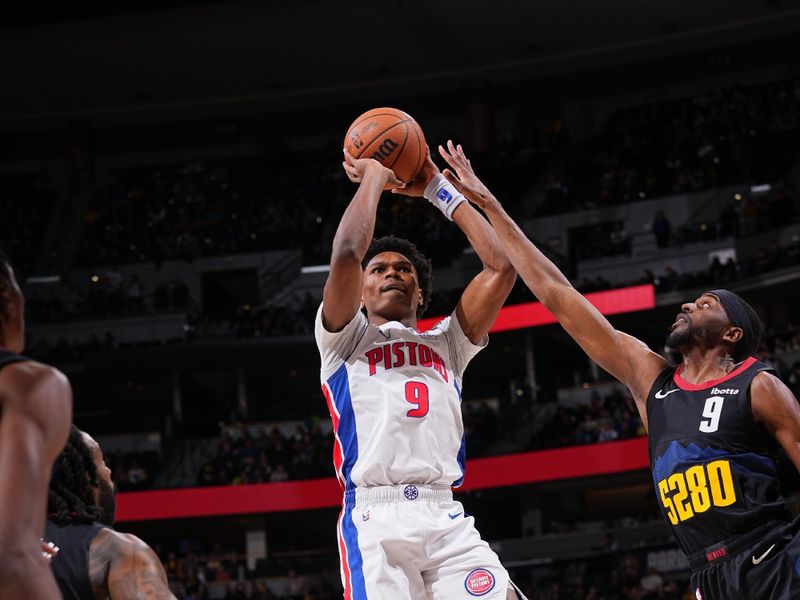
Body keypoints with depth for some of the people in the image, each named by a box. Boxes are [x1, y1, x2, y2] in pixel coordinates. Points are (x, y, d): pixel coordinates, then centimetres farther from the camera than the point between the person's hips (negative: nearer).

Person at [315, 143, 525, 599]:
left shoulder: (446, 344, 26)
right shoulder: (346, 339, 16)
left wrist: (438, 189, 21)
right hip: (376, 520, -3)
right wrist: (374, 177, 12)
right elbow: (347, 253, -3)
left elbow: (502, 265, 16)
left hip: (448, 520, 3)